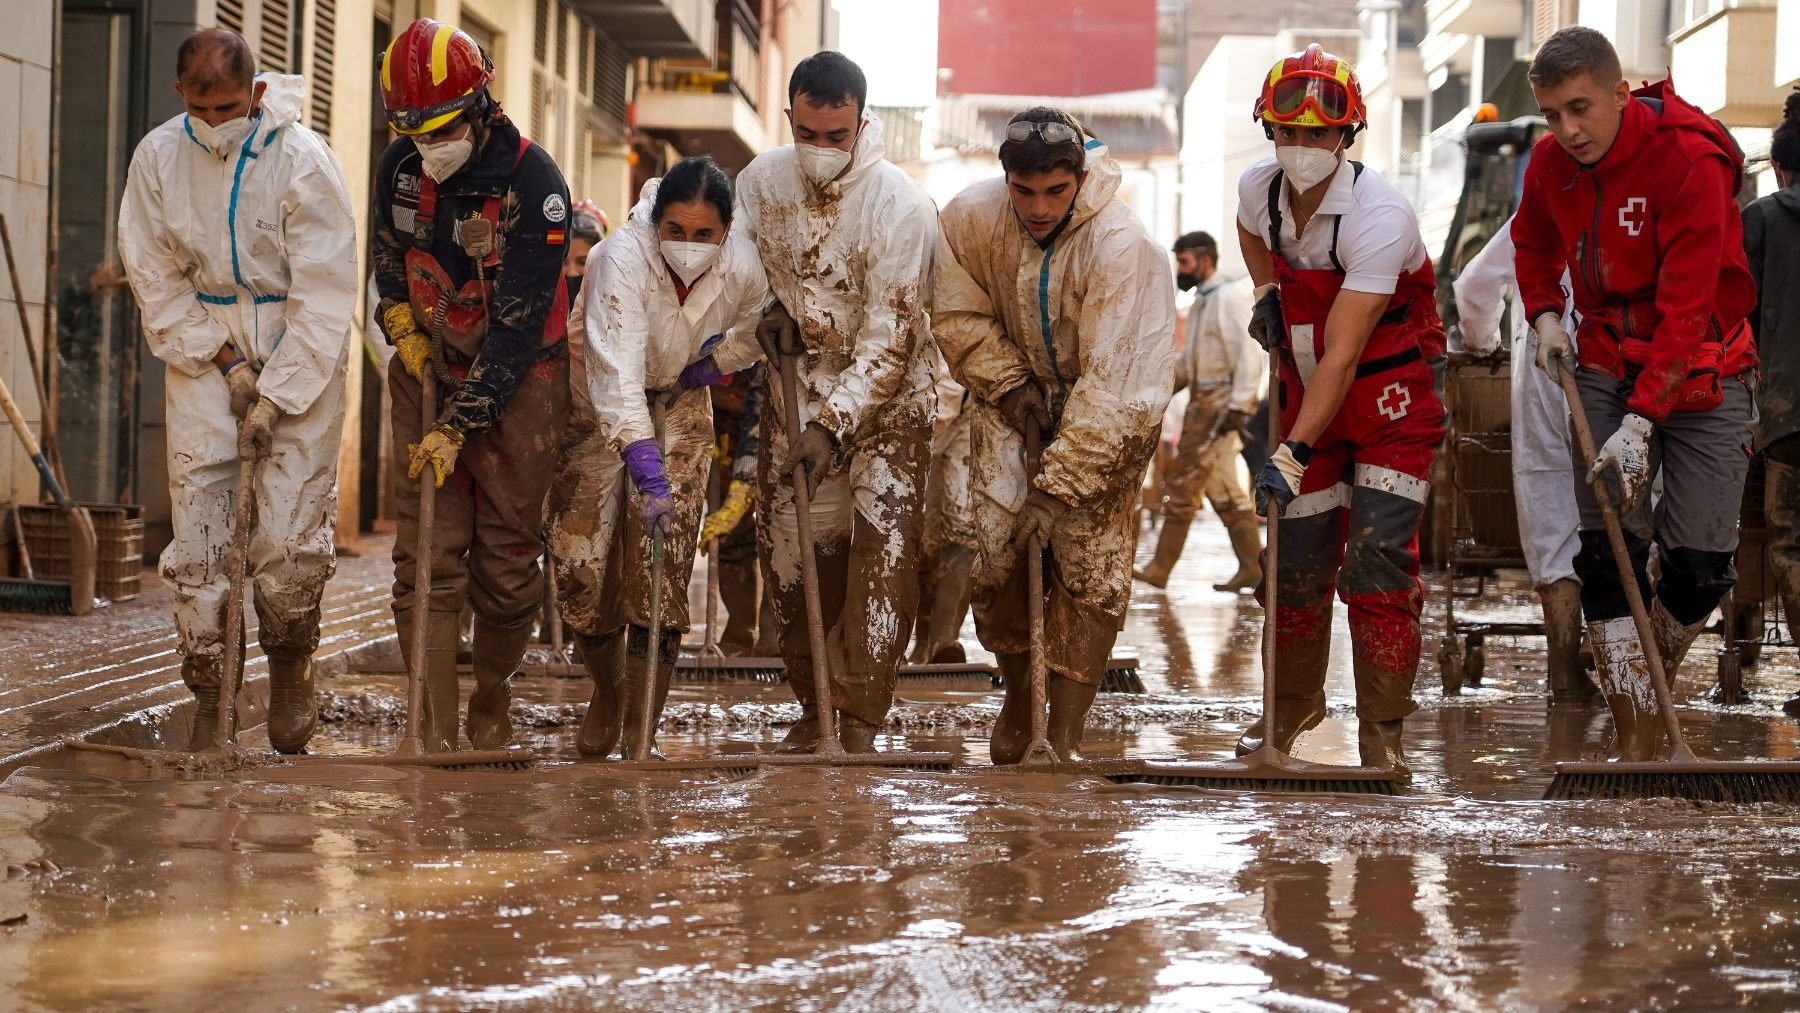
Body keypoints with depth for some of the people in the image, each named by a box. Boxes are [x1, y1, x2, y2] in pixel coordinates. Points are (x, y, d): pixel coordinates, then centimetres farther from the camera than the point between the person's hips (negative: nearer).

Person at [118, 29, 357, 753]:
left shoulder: (301, 159, -13)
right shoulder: (157, 157, -4)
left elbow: (324, 294, -12)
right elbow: (156, 279, 3)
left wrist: (275, 396, -14)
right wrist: (224, 361, -6)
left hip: (300, 350, -3)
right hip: (202, 346, 3)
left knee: (291, 535, -9)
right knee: (196, 530, -4)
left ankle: (289, 673, 15)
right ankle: (205, 696, 5)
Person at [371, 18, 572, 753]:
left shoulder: (533, 184, -21)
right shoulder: (399, 167, -5)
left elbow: (518, 324, -22)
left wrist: (460, 425, -24)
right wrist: (400, 321, 0)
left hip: (517, 381, -4)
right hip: (428, 371, 4)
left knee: (507, 559, 0)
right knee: (427, 555, -6)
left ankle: (492, 707, 21)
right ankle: (435, 733, -7)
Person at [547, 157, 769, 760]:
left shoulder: (743, 269, -20)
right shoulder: (622, 257, -33)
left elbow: (754, 329, 6)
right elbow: (617, 371, -43)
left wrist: (713, 364, -12)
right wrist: (647, 471, -52)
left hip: (679, 402, 2)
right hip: (598, 409, -2)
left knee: (663, 563, -11)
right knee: (581, 556, -6)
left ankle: (641, 734, -5)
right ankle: (606, 692, 25)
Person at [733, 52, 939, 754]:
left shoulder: (898, 203, -21)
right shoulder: (760, 182, -6)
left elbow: (889, 334, -22)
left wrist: (832, 425, -28)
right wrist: (771, 310, -7)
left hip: (886, 396, -4)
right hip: (796, 385, 4)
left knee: (885, 548, -15)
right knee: (789, 547, 5)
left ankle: (859, 722, -11)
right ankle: (813, 707, 21)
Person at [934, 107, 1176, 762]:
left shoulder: (1121, 245, -30)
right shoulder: (971, 218, -18)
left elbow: (1109, 384, -31)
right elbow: (958, 314, -1)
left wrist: (1056, 486, -31)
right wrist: (1009, 385, -13)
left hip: (1109, 412, -3)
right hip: (1014, 390, 3)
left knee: (1091, 569, -10)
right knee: (994, 553, -6)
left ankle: (1066, 736, 1)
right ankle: (1017, 694, 20)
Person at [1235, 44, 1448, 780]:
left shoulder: (1380, 217, -29)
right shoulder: (1258, 189, -8)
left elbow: (1343, 356, -32)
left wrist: (1292, 455, -36)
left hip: (1391, 397, -6)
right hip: (1306, 393, 6)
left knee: (1378, 560, -14)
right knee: (1296, 558, 11)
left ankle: (1382, 732, -5)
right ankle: (1292, 704, 32)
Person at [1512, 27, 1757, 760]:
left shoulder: (1691, 158, -23)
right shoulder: (1550, 163, -4)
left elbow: (1686, 308, -26)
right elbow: (1533, 239, 21)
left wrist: (1641, 421, -30)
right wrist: (1544, 313, 4)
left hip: (1700, 372, -4)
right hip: (1607, 366, 4)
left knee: (1700, 562, -5)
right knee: (1607, 554, -7)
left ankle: (1652, 693, 23)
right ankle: (1634, 741, -4)